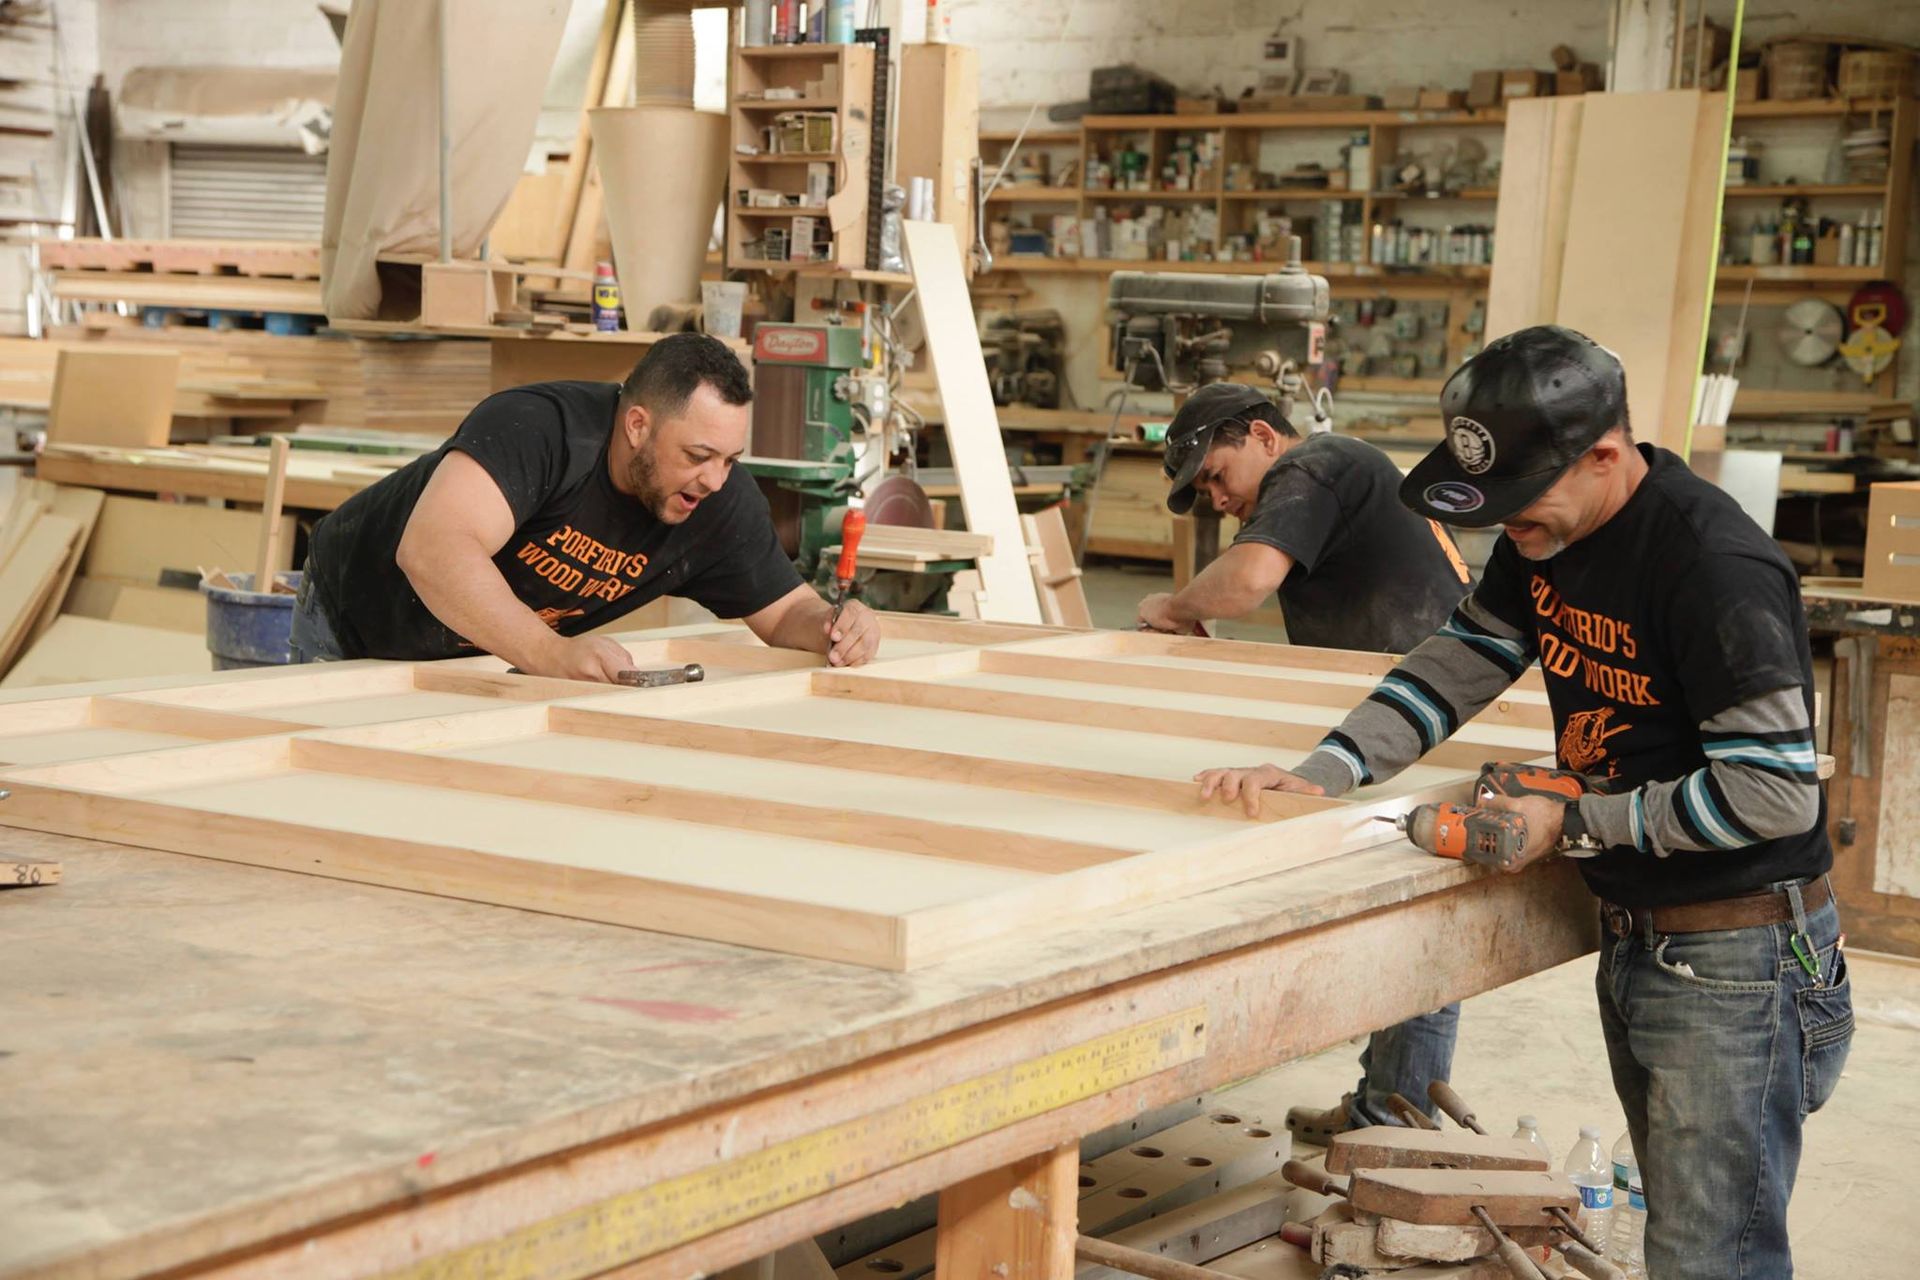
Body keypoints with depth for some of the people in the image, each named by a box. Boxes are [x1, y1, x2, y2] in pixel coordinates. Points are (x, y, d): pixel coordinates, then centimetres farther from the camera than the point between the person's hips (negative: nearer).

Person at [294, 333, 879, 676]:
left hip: (484, 658, 5)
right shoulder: (535, 427, -38)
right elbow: (430, 551, -51)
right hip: (356, 628, -5)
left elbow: (786, 610, -6)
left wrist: (834, 627, -31)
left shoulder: (721, 504, -18)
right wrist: (552, 654, -61)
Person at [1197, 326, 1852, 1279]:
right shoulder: (1546, 537, 3)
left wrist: (1572, 825, -20)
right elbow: (1457, 666, 7)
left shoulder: (1717, 567, -24)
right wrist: (1321, 774, -7)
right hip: (1635, 940, 9)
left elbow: (1777, 793, -24)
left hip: (1738, 954, -8)